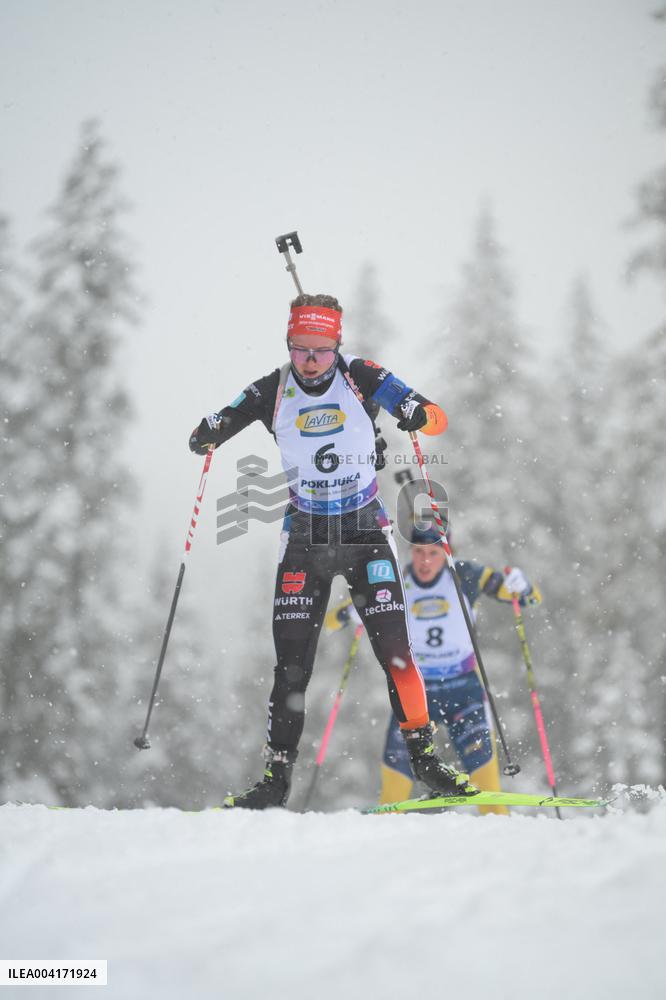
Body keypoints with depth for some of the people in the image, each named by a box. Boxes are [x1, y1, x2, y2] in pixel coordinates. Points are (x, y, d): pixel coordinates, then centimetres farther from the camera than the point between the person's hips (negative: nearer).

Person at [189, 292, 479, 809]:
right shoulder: (273, 391, -3)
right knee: (291, 662, -3)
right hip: (306, 536, 1)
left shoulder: (361, 377, -7)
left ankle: (423, 755, 0)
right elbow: (214, 428, 1)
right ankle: (277, 776, 2)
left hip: (366, 532, -1)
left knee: (393, 646, -11)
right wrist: (207, 434, -23)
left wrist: (416, 416, -32)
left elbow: (437, 416, -9)